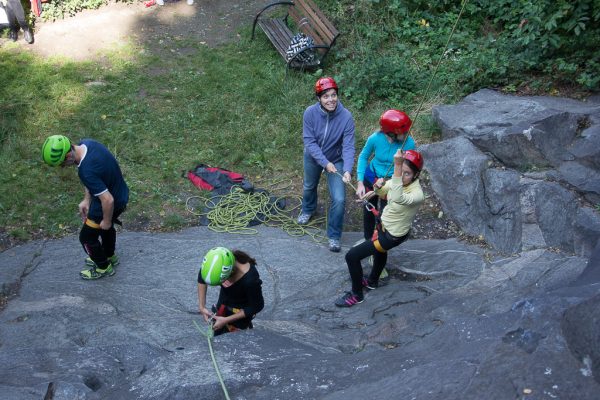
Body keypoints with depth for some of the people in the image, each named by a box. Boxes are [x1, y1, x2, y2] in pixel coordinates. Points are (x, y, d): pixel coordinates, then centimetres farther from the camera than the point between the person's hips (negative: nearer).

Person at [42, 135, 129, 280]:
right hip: (120, 193, 8)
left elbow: (107, 200, -32)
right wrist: (86, 199, 8)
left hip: (113, 203, -8)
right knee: (105, 227, 32)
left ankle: (104, 267, 36)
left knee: (87, 237, 14)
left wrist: (106, 221, -14)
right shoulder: (86, 143, -12)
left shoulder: (86, 171, -38)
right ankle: (109, 256, 57)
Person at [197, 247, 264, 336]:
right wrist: (201, 306, -9)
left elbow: (256, 306, -22)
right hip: (222, 307, 5)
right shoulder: (216, 262, -27)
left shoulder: (250, 279, -40)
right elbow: (202, 278, -4)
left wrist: (226, 320, -20)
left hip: (240, 312, -5)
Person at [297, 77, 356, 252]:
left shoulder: (346, 116, -29)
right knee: (309, 186, 28)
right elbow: (309, 142, -24)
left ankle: (334, 236, 13)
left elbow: (348, 146, -29)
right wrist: (325, 163, -31)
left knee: (339, 199, -9)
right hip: (313, 157, 2)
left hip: (336, 160, -1)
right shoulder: (310, 113, -27)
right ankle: (308, 209, 63)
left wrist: (347, 170, -42)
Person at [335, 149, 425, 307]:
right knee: (380, 251, 34)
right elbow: (382, 190, 5)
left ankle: (357, 294, 17)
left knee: (352, 256, -5)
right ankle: (372, 281, 64)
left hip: (392, 235, -8)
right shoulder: (399, 181, -16)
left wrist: (397, 166, -66)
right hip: (384, 225, 8)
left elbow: (398, 199, -60)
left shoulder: (417, 194, -37)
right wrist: (376, 189, -18)